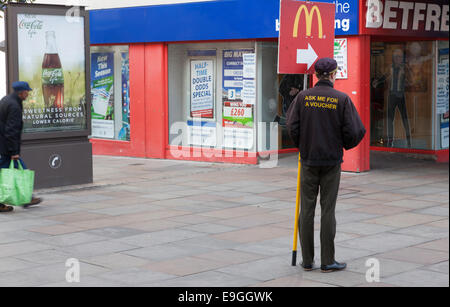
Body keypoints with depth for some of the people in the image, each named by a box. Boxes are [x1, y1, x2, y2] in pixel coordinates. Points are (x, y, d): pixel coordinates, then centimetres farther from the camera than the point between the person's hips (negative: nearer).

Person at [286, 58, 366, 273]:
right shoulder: (342, 99, -7)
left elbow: (292, 126, -6)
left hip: (308, 160, 2)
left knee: (307, 209, 7)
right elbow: (354, 131, -8)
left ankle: (307, 260, 10)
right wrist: (345, 145, 13)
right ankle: (327, 261, 6)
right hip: (332, 161, -1)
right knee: (328, 210, 3)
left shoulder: (303, 97, -3)